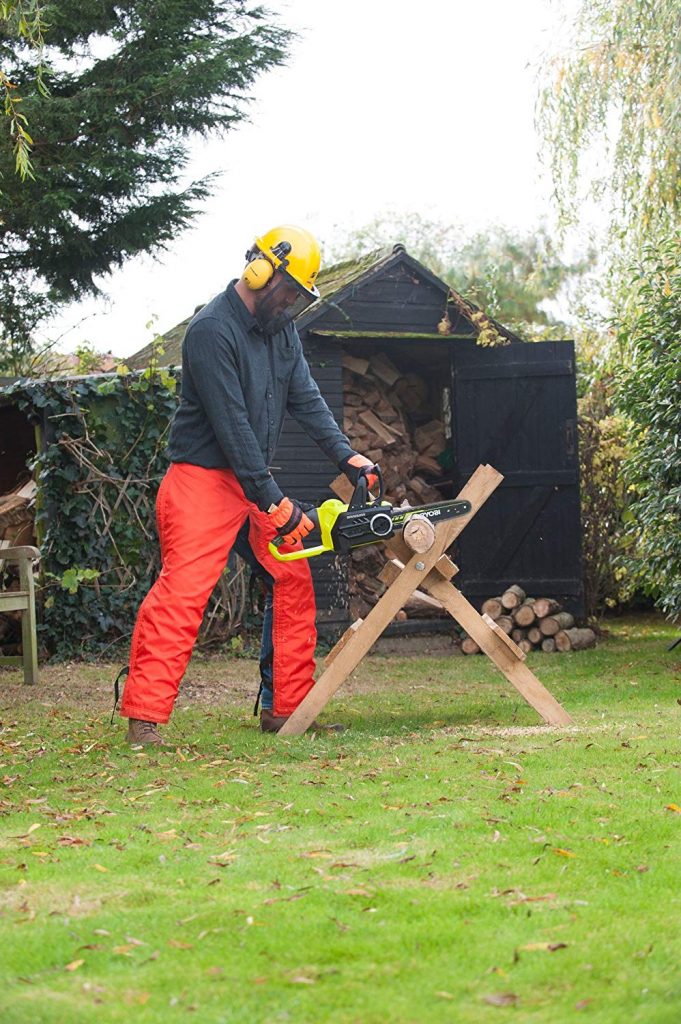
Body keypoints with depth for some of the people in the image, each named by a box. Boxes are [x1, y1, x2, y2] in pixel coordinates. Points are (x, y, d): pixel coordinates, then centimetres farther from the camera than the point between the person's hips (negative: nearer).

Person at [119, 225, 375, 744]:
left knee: (295, 583, 7)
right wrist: (274, 502, -22)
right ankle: (146, 717, -17)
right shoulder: (212, 330, -19)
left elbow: (306, 398, 10)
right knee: (183, 590, -16)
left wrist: (346, 454, -4)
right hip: (205, 480, -9)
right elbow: (231, 423, -22)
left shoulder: (282, 328, 8)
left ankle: (286, 707, 12)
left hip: (256, 480, 9)